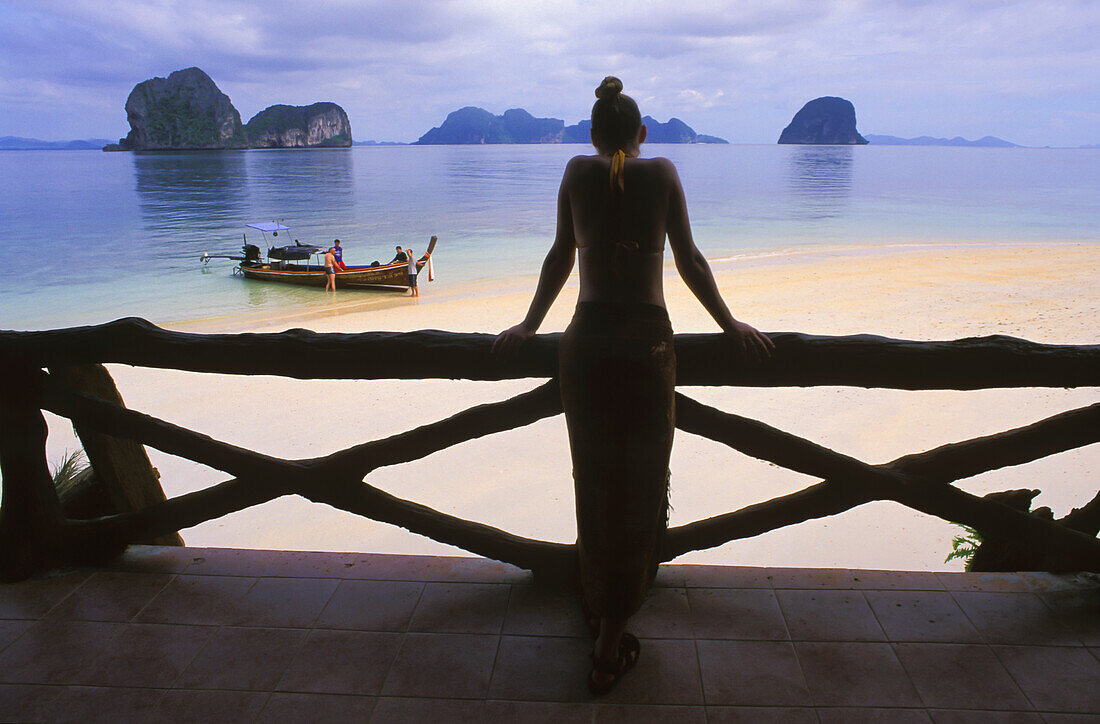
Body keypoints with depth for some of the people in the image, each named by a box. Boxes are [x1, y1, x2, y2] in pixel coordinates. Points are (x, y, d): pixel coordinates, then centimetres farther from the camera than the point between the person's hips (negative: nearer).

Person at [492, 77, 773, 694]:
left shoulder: (579, 171, 5)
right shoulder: (663, 172, 2)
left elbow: (562, 257, 7)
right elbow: (689, 260, 3)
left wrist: (529, 325, 18)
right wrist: (730, 324, 14)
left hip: (585, 343, 2)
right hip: (648, 345, -2)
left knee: (595, 485, 18)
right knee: (638, 492, 9)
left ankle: (597, 604, 37)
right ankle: (610, 649, 15)